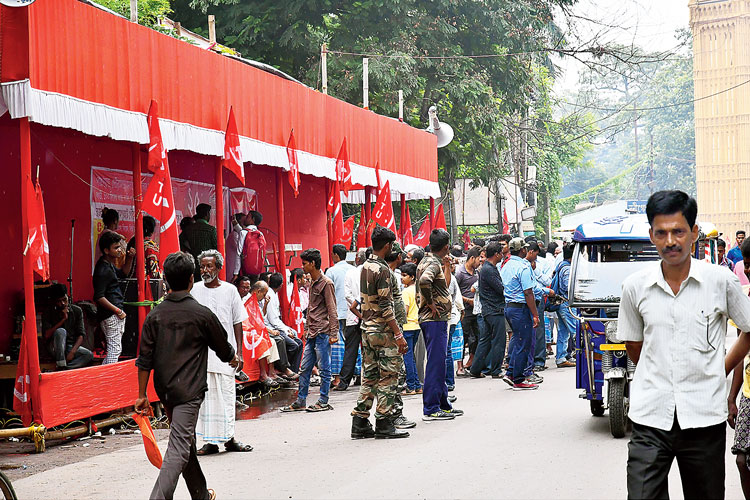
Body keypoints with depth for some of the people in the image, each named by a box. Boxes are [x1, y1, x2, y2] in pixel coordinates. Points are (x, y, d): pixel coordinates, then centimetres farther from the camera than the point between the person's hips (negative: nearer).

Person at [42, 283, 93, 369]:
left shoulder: (77, 311, 0)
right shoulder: (47, 314, -3)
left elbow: (81, 335, -6)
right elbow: (47, 336, -16)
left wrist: (72, 352, -22)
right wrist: (63, 319, -19)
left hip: (72, 347, 2)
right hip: (56, 348, -2)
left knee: (89, 355, -27)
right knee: (60, 331, -33)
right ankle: (61, 366, -29)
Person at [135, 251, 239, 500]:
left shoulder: (155, 314, 1)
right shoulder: (202, 314, -8)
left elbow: (145, 359, 0)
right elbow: (223, 349, 5)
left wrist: (142, 395, 7)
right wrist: (233, 358, 28)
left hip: (164, 389, 6)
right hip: (189, 390, -5)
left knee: (185, 442, 19)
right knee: (179, 447, -9)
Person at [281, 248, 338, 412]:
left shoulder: (326, 283, -10)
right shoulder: (312, 283, 17)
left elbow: (332, 311, -13)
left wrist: (333, 333, -16)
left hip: (322, 333, -9)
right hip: (312, 334, 9)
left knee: (324, 368, -1)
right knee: (304, 368, 9)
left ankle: (323, 402, 5)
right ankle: (300, 402, 15)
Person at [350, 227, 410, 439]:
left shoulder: (365, 267, 12)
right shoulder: (383, 270, -15)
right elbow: (385, 306, -19)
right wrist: (398, 334, -18)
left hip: (367, 328, 9)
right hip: (383, 331, -9)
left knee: (369, 376, 12)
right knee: (388, 376, -2)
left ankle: (360, 423, 13)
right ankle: (384, 424, 0)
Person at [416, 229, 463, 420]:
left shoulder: (429, 260, 16)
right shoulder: (433, 263, -14)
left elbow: (444, 286, 29)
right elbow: (424, 280, -36)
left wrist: (447, 266, 21)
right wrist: (431, 304, -23)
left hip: (438, 320, 11)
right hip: (434, 320, -11)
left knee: (439, 362, 15)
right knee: (435, 363, -8)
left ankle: (443, 405, 23)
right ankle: (430, 409, -5)